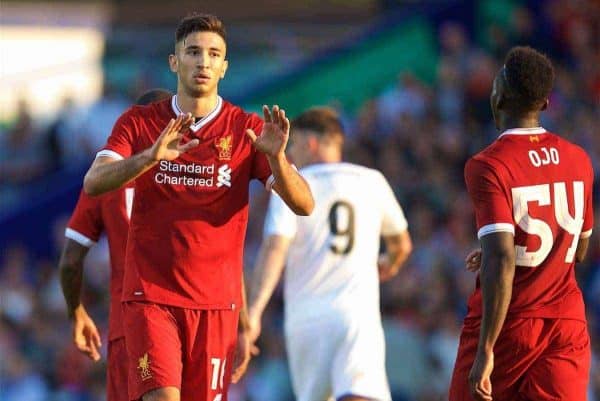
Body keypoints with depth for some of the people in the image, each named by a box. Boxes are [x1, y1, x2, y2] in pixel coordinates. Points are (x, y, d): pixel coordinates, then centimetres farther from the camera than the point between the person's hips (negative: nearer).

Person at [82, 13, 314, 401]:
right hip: (151, 295, -1)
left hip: (217, 303, 1)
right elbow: (94, 183, -11)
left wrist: (276, 157, -25)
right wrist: (152, 155, -29)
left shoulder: (248, 130, 3)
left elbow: (304, 205, -5)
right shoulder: (139, 122, 4)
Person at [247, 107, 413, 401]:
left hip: (306, 318, 0)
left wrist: (253, 311, -19)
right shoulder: (372, 181, 13)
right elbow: (402, 245, 27)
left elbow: (274, 248, -12)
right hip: (357, 311, 0)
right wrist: (389, 265, 51)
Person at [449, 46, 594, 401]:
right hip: (569, 325, 4)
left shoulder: (487, 167, -12)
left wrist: (486, 350, -23)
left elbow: (501, 261, -23)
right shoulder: (579, 161, 7)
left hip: (508, 329, -4)